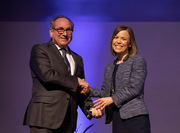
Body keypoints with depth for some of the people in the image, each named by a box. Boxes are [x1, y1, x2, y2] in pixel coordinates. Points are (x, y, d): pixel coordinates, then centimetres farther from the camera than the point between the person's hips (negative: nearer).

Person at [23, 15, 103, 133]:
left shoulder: (77, 59, 21)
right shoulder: (39, 50, 2)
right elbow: (47, 75, -14)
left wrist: (90, 108, 4)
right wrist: (76, 81, -7)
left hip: (68, 119, 5)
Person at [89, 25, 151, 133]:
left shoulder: (138, 61, 1)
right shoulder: (110, 67, 21)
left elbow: (134, 88, -8)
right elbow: (105, 92, 19)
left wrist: (112, 99, -11)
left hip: (135, 117, -6)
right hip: (116, 118, 6)